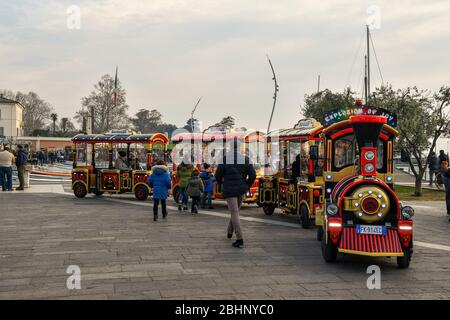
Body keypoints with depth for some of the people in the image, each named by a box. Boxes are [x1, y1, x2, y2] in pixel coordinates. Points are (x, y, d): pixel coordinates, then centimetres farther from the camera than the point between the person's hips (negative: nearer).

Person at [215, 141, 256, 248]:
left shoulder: (225, 159, -8)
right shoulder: (246, 159, 0)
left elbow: (218, 174, -4)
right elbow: (252, 175, -3)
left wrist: (220, 182, 19)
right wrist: (247, 186, 15)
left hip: (229, 190, -4)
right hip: (241, 189, 4)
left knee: (234, 213, -6)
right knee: (235, 210, 23)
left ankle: (239, 238, -18)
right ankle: (229, 232, 38)